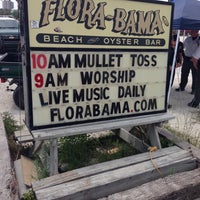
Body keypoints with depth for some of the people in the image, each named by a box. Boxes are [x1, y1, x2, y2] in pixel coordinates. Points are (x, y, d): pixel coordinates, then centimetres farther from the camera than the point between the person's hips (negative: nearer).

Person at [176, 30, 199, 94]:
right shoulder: (188, 38, 9)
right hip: (187, 58, 5)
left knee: (195, 75, 3)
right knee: (184, 74, 12)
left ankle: (194, 89, 15)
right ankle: (182, 87, 26)